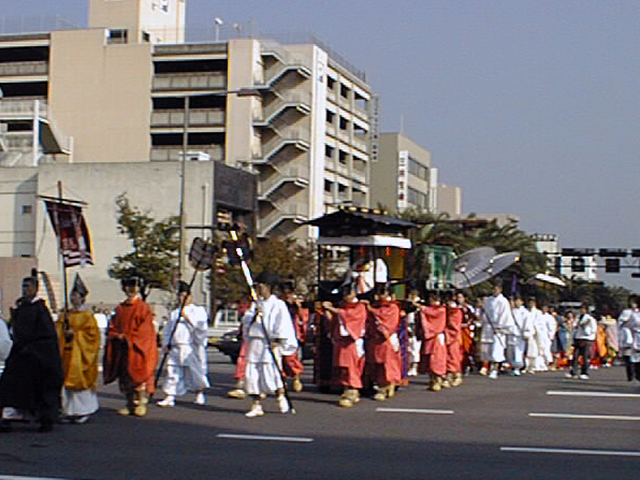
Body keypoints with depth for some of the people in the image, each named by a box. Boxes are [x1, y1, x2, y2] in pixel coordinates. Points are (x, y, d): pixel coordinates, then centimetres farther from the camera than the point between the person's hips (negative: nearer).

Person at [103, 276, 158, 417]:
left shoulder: (143, 307, 0)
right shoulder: (120, 308, 15)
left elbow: (145, 329, -7)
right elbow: (112, 327, 13)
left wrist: (128, 337, -13)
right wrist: (118, 335, -7)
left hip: (137, 348, -5)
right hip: (122, 348, 5)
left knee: (138, 374, -8)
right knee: (124, 377, 5)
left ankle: (141, 403, -1)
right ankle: (130, 404, 13)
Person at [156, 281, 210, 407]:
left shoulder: (198, 310, 5)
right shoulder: (174, 313, 20)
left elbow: (201, 327, -10)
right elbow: (167, 330, 21)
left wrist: (188, 317, -12)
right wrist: (166, 344, 7)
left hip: (192, 348, -4)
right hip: (175, 348, 4)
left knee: (195, 371, 2)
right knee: (173, 373, -3)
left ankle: (199, 394, 23)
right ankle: (170, 398, -3)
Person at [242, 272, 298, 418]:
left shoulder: (278, 304, -2)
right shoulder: (256, 304, 18)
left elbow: (282, 323, -7)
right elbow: (246, 319, 10)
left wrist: (277, 340, -13)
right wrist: (254, 314, -10)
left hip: (270, 344, -6)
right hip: (254, 343, 6)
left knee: (271, 371, -12)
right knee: (252, 373, 1)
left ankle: (281, 397, 11)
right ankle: (257, 405, 5)